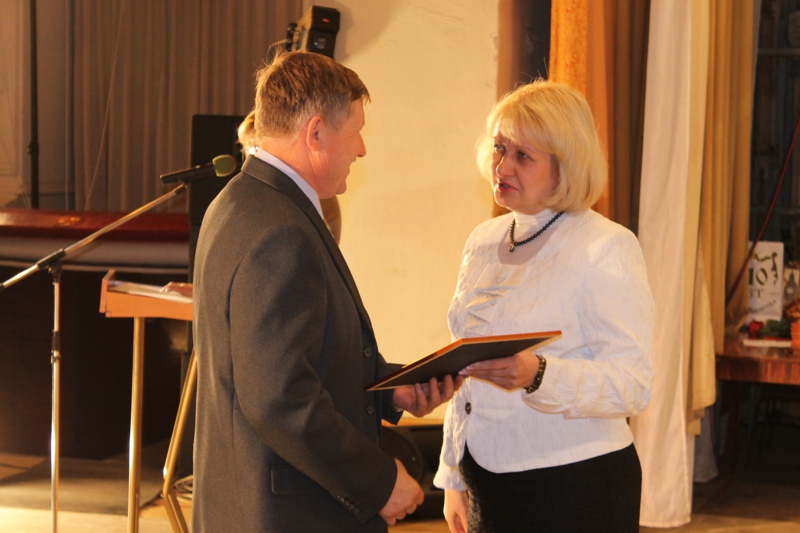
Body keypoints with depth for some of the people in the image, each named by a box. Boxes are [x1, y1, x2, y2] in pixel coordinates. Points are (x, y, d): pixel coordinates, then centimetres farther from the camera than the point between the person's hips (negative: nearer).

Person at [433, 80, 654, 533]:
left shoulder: (606, 248, -11)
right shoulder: (483, 242, 9)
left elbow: (632, 384, -18)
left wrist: (537, 375, -32)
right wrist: (453, 479, 14)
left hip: (574, 490, -6)